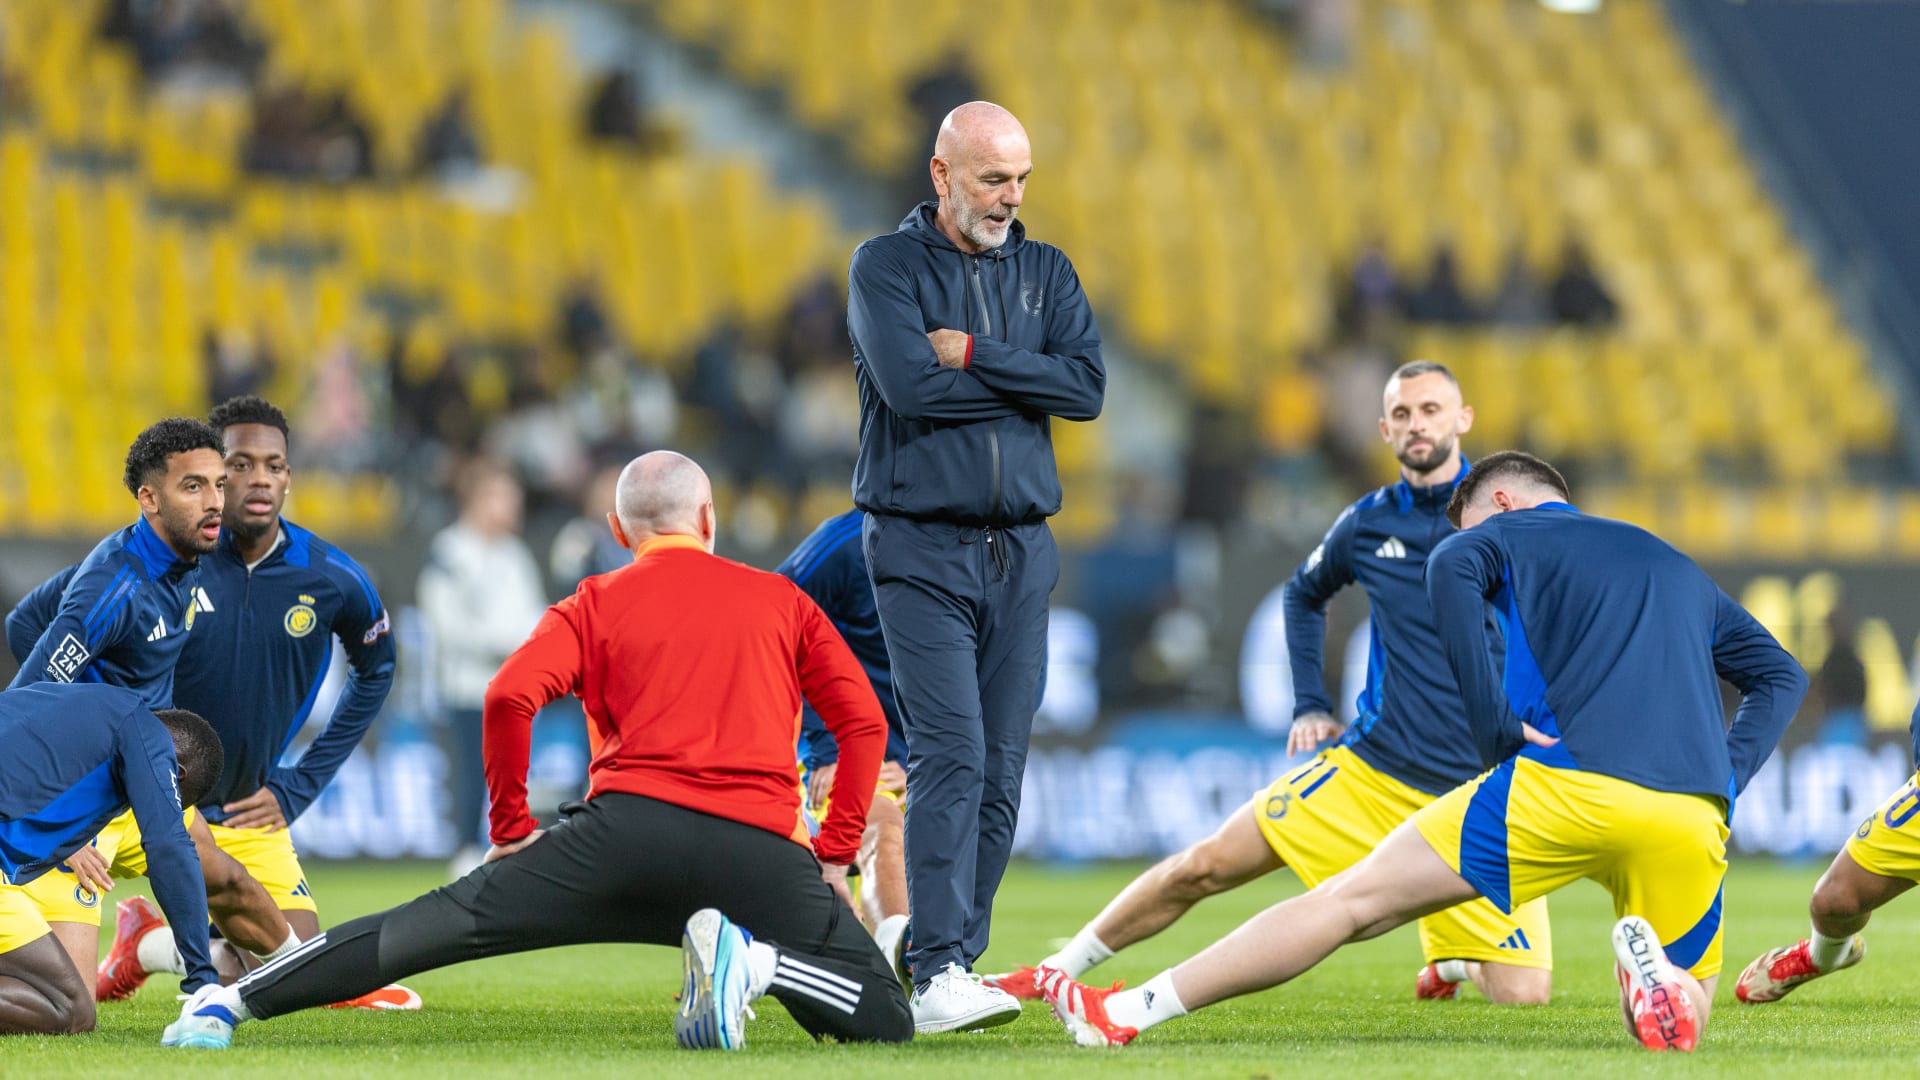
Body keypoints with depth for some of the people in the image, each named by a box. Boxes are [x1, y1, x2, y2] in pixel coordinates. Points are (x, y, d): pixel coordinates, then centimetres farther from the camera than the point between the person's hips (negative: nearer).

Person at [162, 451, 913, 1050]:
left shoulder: (597, 604, 18)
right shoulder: (783, 601, 21)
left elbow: (510, 696, 1)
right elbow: (864, 721, 14)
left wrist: (512, 830, 10)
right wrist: (836, 855, 18)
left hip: (631, 825, 0)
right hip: (765, 851, 0)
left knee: (445, 924, 3)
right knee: (887, 1022, 6)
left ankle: (232, 1003, -8)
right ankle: (756, 958, -24)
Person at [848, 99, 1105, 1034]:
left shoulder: (1046, 273, 13)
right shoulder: (886, 267, 0)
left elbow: (1088, 386, -2)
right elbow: (909, 385, -16)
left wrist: (972, 354, -9)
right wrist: (1025, 381, -5)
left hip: (1021, 551, 5)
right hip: (921, 548, -5)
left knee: (1001, 771, 2)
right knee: (949, 755, -16)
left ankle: (957, 961, 9)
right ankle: (938, 974, -22)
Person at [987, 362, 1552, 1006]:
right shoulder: (1366, 524, 6)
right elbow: (1303, 594, 27)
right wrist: (1309, 704, 16)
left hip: (1478, 789, -2)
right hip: (1370, 769, 2)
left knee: (1522, 995, -14)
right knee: (1203, 867, -4)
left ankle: (1449, 954, 23)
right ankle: (1051, 974, 16)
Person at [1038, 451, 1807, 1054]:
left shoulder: (1511, 533, 17)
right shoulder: (1680, 572, 34)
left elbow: (1449, 569, -6)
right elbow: (1781, 676, 33)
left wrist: (1495, 723, -5)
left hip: (1567, 783, -4)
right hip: (1692, 823, 4)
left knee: (1353, 901, 3)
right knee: (1678, 1023, 18)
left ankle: (1127, 1013, 0)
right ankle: (1653, 978, -18)